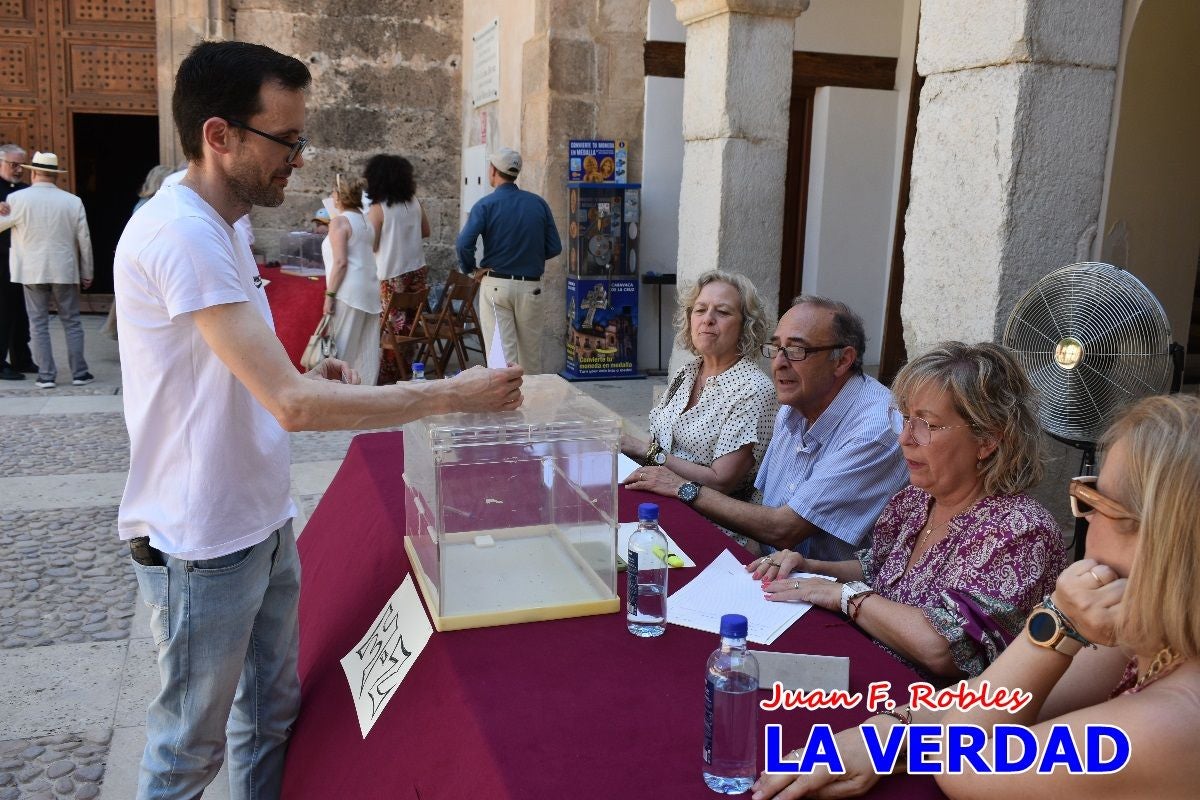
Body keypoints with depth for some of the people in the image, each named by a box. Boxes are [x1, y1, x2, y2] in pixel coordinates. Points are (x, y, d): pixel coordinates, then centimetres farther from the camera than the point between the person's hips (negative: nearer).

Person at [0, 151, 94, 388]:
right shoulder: (73, 201, -2)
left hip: (32, 271, -1)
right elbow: (84, 239, 1)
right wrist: (87, 273, 9)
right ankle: (79, 373, 9)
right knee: (71, 322, 9)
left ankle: (46, 375, 7)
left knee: (38, 324, 6)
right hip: (65, 271, 1)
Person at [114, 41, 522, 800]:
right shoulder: (180, 233, -23)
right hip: (203, 545, -9)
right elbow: (295, 405, -29)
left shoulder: (221, 227, 9)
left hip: (264, 525, 9)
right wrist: (453, 393, -24)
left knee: (272, 716, 21)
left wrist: (302, 372, 1)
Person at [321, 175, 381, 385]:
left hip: (349, 291, -8)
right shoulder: (364, 220, 15)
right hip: (370, 288, 8)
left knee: (342, 347, -3)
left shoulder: (339, 222, -8)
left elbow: (340, 262, -15)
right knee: (366, 347, 8)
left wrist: (329, 294, -14)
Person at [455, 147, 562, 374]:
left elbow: (463, 244, -18)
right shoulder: (538, 203, 4)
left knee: (502, 354, -1)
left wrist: (471, 268, -1)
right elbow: (554, 247, 4)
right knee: (531, 355, 13)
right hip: (531, 287, 3)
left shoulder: (486, 205, -6)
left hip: (495, 285, -3)